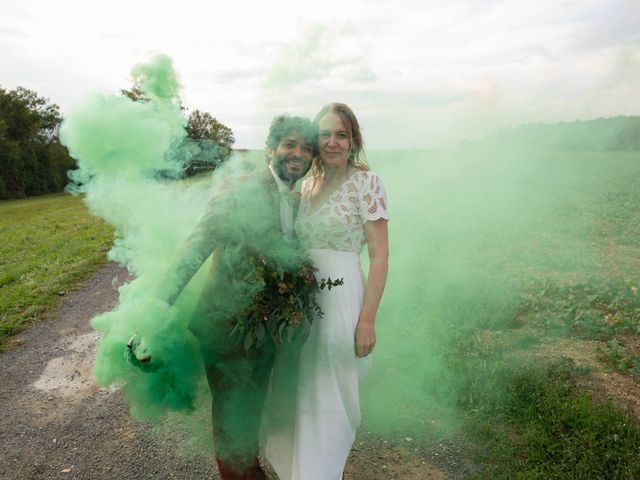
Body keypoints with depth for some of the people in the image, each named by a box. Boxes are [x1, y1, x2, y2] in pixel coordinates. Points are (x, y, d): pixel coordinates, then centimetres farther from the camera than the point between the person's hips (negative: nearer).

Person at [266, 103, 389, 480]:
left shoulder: (366, 182, -8)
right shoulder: (307, 185, 9)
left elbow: (380, 255, -12)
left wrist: (367, 320, -16)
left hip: (340, 297, -6)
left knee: (329, 399, 8)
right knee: (299, 394, 18)